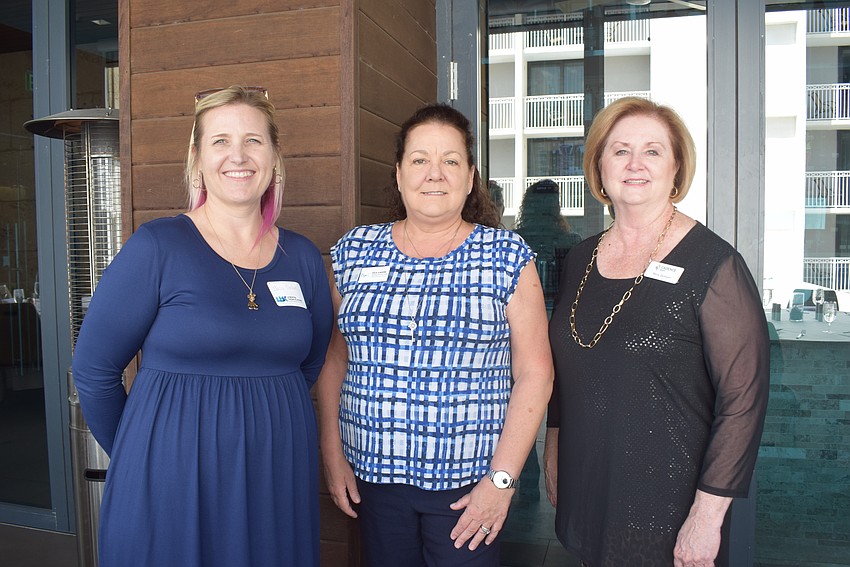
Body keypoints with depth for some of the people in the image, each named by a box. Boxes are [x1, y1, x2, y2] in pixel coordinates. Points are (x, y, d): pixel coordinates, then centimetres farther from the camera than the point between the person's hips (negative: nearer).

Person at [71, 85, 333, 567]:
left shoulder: (303, 258, 1)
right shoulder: (157, 247, -10)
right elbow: (94, 368, -4)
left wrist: (259, 418, 12)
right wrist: (137, 454, 6)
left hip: (279, 481, 4)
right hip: (172, 485, -3)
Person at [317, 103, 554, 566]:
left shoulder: (506, 256, -4)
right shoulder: (354, 251, 3)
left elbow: (534, 373, -6)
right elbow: (334, 358, 7)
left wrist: (502, 479, -9)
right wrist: (332, 454, 2)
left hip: (468, 483, -2)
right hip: (372, 475, 2)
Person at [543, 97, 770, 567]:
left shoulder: (713, 264, -14)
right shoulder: (580, 260, 3)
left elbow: (743, 399, -16)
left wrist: (708, 514, -17)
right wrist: (553, 449, 13)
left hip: (669, 504, -5)